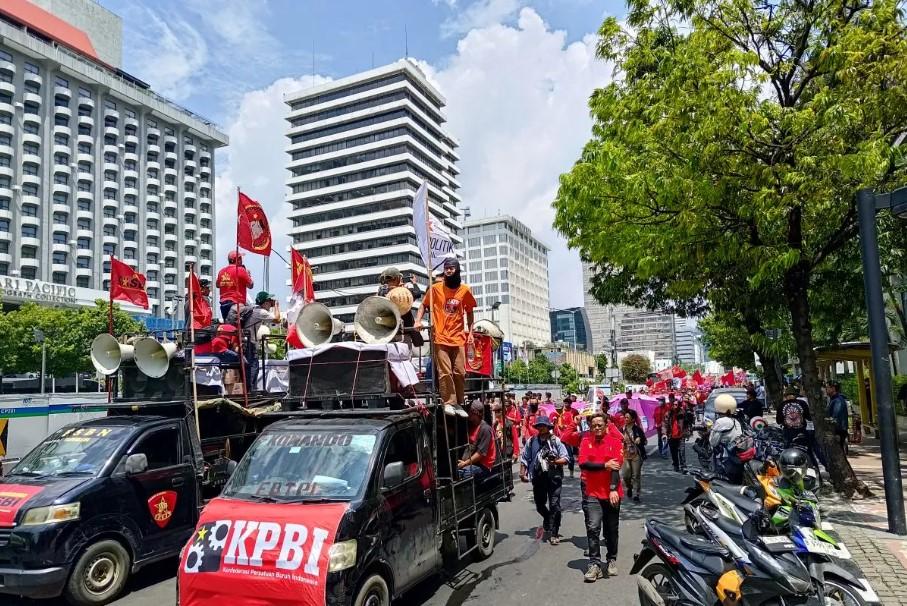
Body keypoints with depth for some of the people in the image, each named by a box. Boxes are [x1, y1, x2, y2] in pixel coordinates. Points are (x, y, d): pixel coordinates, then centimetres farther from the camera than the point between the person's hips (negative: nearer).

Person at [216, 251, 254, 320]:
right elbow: (250, 285, -4)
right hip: (236, 303, -6)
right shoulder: (240, 270, -9)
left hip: (223, 303, 6)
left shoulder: (221, 271, 9)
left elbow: (218, 285, 24)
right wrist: (248, 274, 11)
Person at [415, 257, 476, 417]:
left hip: (458, 338, 2)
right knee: (445, 372, -6)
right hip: (441, 338, -2)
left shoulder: (465, 290, 3)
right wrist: (418, 320, -5)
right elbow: (424, 304, 10)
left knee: (460, 372, 3)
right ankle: (448, 403, 2)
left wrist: (470, 332, 9)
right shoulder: (436, 288, 0)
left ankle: (459, 404, 14)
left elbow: (469, 312, 14)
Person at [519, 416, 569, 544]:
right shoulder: (531, 442, 6)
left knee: (554, 505, -5)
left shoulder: (556, 441, -2)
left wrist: (555, 461, -20)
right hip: (538, 477, 3)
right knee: (539, 504, 15)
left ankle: (554, 533, 5)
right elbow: (524, 459, 12)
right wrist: (522, 473, 5)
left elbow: (565, 459, -2)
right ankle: (548, 521, 45)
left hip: (554, 477, -3)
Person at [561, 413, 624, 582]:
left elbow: (616, 466, -11)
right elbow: (583, 464, -8)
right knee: (593, 528, -8)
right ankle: (595, 564, 0)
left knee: (611, 529, 12)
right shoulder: (585, 439, 0)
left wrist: (613, 489, -20)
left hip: (611, 493, 0)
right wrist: (604, 465, -18)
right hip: (592, 493, 0)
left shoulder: (615, 441, -4)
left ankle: (612, 560, 30)